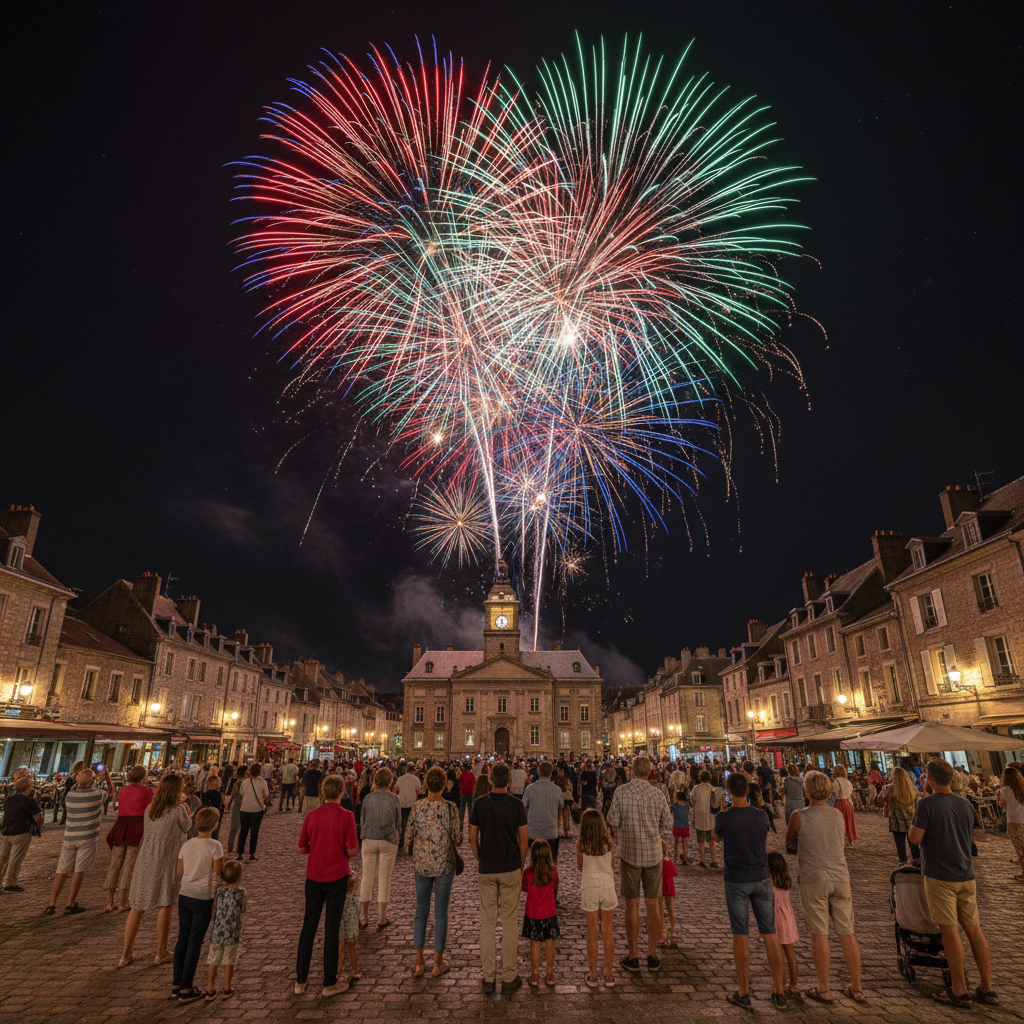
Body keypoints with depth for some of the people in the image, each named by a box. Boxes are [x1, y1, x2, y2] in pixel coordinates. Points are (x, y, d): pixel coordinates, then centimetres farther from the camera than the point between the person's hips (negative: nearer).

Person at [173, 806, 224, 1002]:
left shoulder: (187, 845, 1)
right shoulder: (215, 846, -16)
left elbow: (179, 872, 10)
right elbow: (218, 875, -12)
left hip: (184, 895, 6)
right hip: (203, 898, -5)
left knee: (182, 939, 15)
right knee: (195, 942, 4)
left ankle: (176, 984, 25)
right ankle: (186, 989, 12)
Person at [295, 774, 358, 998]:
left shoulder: (311, 815, -4)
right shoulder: (346, 816, -14)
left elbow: (301, 848, 2)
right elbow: (352, 850, -15)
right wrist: (356, 848, 7)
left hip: (313, 877, 3)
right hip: (336, 878, -3)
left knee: (308, 926, 15)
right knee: (331, 929, 7)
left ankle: (300, 981, 24)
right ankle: (329, 983, 17)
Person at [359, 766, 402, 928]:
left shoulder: (368, 798, -2)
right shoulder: (393, 798, -5)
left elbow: (362, 822, 6)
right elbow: (398, 823, 2)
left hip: (369, 840, 1)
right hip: (388, 841, -1)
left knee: (367, 878, 12)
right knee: (384, 879, 8)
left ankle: (363, 917, 18)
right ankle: (382, 919, 16)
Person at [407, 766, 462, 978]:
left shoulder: (417, 807, -9)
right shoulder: (449, 807, -14)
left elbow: (409, 838, -4)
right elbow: (457, 839, -11)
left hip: (421, 864, 2)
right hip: (444, 864, -2)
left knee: (421, 911, 17)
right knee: (441, 913, 10)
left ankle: (419, 962, 22)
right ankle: (438, 963, 20)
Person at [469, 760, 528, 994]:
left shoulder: (479, 803, -5)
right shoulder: (516, 805, -9)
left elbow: (473, 838, 0)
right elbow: (523, 840, -4)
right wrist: (521, 865, 10)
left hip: (486, 869, 1)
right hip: (510, 869, -1)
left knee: (487, 921, 10)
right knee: (509, 921, 8)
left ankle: (488, 977, 16)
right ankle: (509, 977, 14)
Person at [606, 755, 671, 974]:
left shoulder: (621, 792, -12)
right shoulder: (658, 795, -6)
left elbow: (613, 823, -9)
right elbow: (667, 824, 5)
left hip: (629, 853, -2)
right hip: (653, 853, 2)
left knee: (632, 906, 8)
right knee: (653, 905, 13)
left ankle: (632, 958, 17)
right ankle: (652, 957, 22)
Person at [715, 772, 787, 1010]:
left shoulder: (722, 817, -15)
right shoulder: (762, 815, -8)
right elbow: (764, 841, 11)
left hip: (736, 882, -2)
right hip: (761, 879, 3)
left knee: (740, 935, 7)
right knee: (769, 935, 12)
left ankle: (743, 992, 15)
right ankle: (779, 993, 18)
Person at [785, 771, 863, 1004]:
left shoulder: (799, 816, -8)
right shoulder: (838, 814, 4)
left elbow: (790, 840, 9)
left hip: (814, 879, -4)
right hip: (840, 876, 4)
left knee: (819, 934, 3)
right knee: (847, 933, 12)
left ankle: (824, 990, 11)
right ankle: (856, 988, 21)